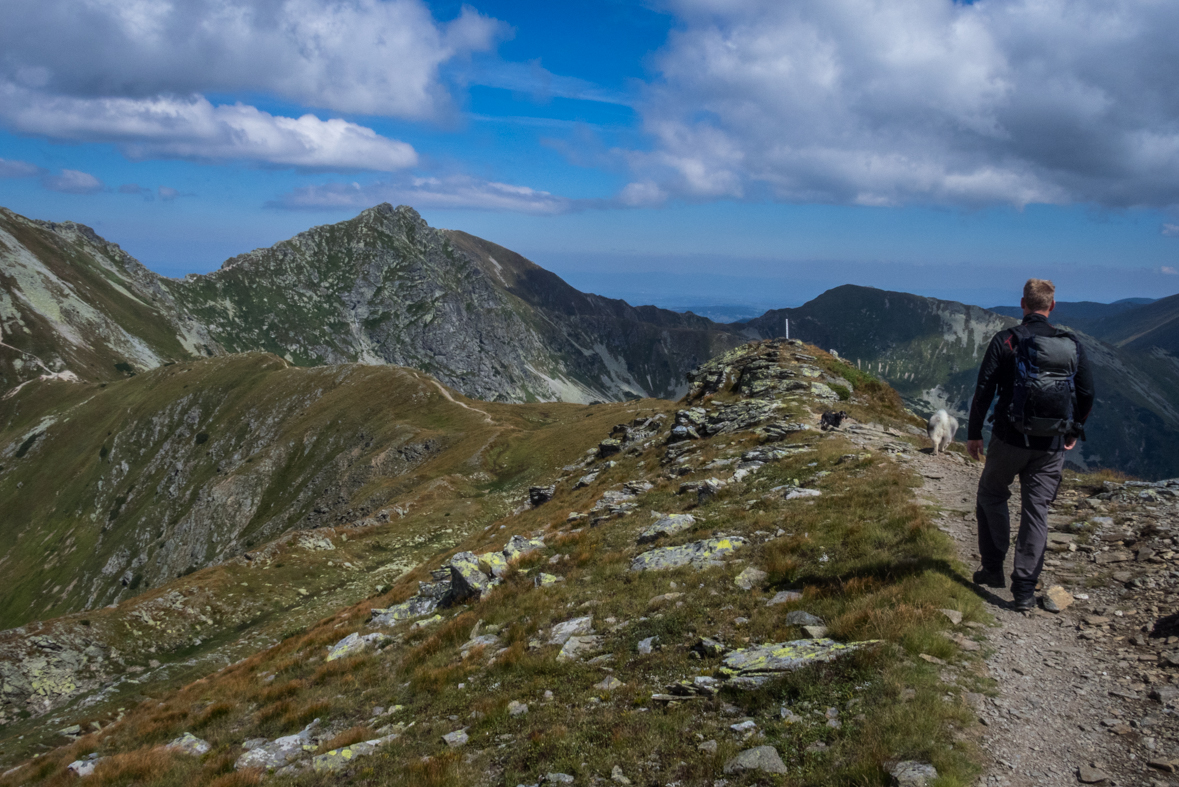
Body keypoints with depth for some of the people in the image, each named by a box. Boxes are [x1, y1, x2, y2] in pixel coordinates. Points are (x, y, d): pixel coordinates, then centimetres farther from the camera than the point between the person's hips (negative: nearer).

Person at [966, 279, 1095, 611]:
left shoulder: (1006, 341, -6)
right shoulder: (1072, 345, 3)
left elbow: (984, 390, -8)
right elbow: (1087, 394, 8)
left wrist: (973, 433, 1)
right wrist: (1073, 432, 22)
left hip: (1010, 440, -2)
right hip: (1052, 446, 3)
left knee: (992, 496, 19)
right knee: (1037, 512, 7)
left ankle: (993, 569, 20)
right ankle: (1025, 590, 8)